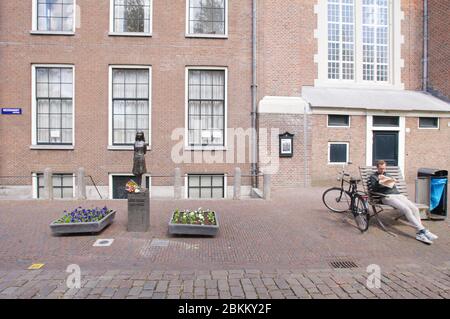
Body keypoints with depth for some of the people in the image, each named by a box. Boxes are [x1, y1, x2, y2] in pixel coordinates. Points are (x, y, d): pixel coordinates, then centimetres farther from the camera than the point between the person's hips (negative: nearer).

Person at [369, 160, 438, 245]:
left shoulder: (388, 176, 30)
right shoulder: (373, 177, 13)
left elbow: (394, 187, 22)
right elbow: (374, 189, -1)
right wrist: (378, 181, -17)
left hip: (397, 194, 6)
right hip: (387, 196, -6)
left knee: (415, 208, -19)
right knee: (407, 209, -27)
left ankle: (420, 234, -23)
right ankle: (423, 231, -29)